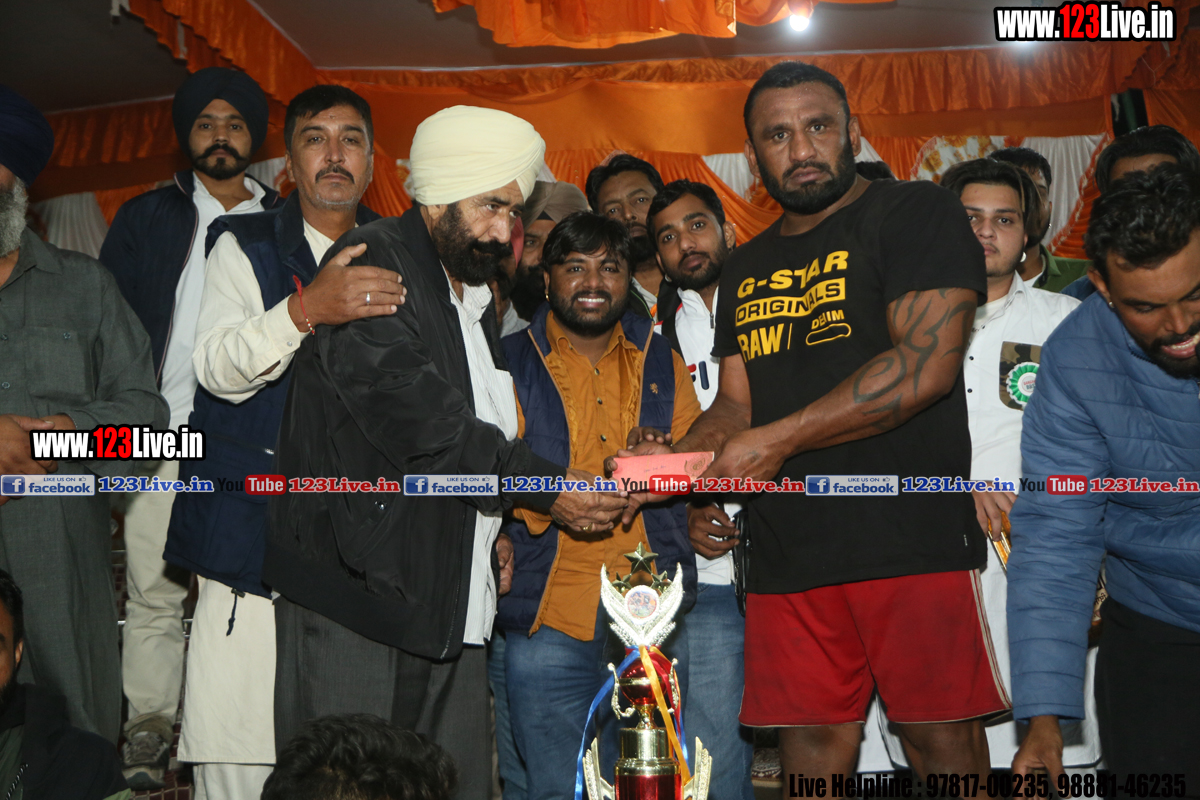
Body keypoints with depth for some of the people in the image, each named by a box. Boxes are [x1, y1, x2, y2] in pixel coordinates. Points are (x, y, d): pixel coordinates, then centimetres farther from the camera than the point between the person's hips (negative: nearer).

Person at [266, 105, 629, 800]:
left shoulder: (475, 295, 20)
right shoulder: (371, 266, -8)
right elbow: (418, 418, -19)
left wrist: (490, 529, 15)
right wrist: (541, 487, -16)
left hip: (451, 607, 8)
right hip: (355, 593, -8)